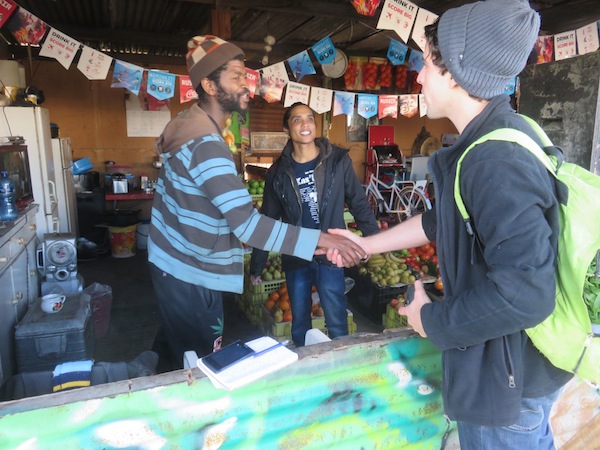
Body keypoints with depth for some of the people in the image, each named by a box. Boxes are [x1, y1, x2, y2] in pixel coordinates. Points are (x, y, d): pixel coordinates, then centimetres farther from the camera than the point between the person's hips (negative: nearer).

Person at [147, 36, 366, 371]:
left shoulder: (190, 125, 6)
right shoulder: (206, 145, -26)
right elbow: (249, 225, -35)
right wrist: (323, 239, -35)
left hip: (173, 264, 10)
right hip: (190, 277, -10)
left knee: (179, 350, 25)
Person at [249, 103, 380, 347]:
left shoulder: (338, 161, -4)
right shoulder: (279, 171, 1)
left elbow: (359, 204, 2)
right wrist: (256, 266, 8)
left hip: (330, 256, -2)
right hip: (295, 260, 2)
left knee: (337, 325, 3)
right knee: (299, 324, 16)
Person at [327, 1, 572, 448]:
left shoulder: (496, 162, -30)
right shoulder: (499, 137, 4)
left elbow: (524, 293, -36)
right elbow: (441, 221, 12)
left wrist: (432, 320, -20)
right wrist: (365, 244, 16)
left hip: (507, 379, -9)